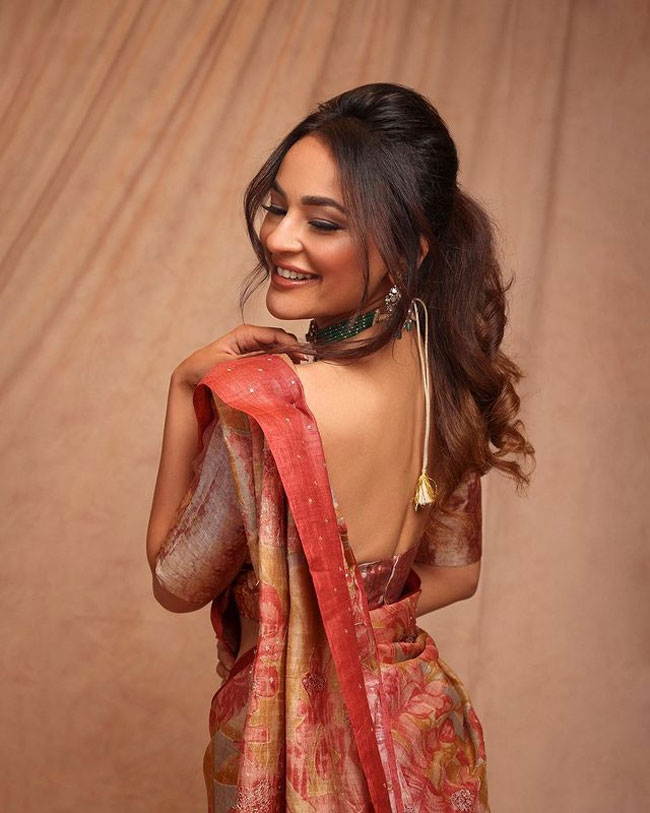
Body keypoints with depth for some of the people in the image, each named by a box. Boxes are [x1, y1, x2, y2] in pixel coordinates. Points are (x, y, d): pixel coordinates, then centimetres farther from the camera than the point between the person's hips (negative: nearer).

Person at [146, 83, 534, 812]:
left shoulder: (264, 403, -33)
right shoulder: (443, 368, -10)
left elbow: (174, 583, -15)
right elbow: (457, 571, 3)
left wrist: (184, 387, -17)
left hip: (300, 744, -6)